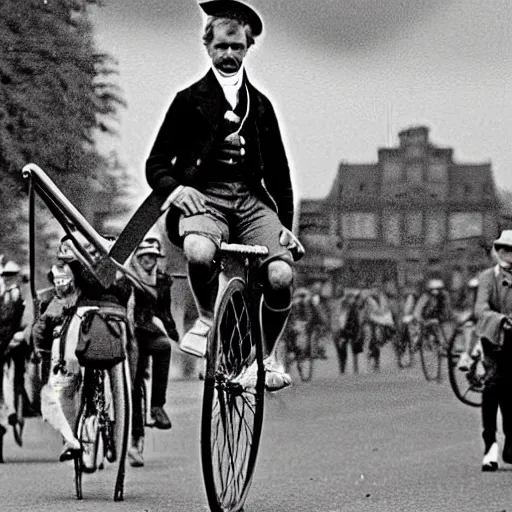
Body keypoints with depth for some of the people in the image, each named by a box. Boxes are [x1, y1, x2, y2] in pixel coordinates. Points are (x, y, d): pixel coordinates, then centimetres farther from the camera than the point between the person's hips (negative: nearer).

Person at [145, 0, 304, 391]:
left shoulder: (260, 105, 21)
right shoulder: (190, 100, 11)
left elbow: (279, 172, 21)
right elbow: (157, 164, 9)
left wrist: (286, 224, 8)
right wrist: (174, 187, -14)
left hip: (252, 200, 3)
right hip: (204, 198, -3)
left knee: (281, 275, -25)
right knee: (199, 254, -38)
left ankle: (269, 355, 1)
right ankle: (208, 318, -6)